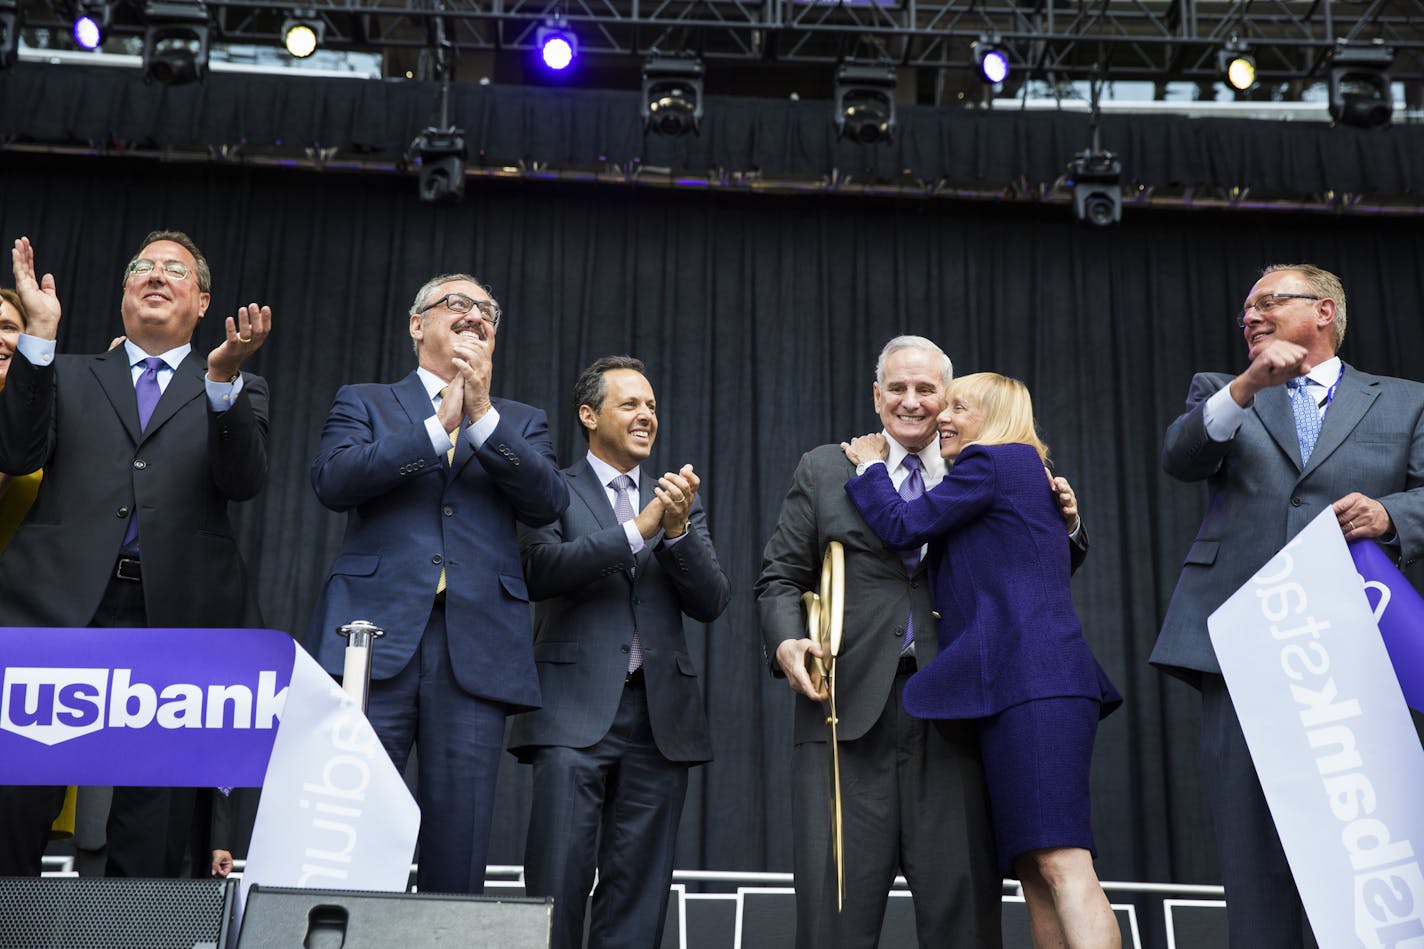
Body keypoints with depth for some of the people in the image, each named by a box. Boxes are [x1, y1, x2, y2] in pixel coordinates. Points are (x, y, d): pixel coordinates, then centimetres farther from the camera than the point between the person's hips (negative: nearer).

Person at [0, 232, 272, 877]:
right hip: (62, 605, 1)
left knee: (153, 820, 3)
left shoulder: (237, 391, 17)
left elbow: (244, 481, -1)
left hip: (172, 617, 0)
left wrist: (223, 374, -15)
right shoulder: (69, 376, 21)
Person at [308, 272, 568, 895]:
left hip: (476, 647, 2)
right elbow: (333, 481, -3)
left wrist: (482, 416, -6)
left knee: (459, 843, 0)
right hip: (376, 634, -1)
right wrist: (438, 427, -6)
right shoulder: (365, 402, 17)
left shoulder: (521, 423, 21)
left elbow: (547, 503, 2)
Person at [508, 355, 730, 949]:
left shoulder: (680, 501, 17)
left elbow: (710, 603, 7)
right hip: (577, 711, -3)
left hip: (660, 715, 4)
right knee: (558, 883, -8)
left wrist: (678, 528, -9)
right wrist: (638, 529, -16)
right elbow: (538, 572, -12)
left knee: (638, 891, 5)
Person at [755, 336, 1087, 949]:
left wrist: (1063, 528, 0)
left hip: (953, 720, 1)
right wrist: (786, 642, -8)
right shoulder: (825, 470, 14)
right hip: (849, 710, -1)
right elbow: (780, 577, 11)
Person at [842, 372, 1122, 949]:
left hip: (1030, 680, -10)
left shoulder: (988, 463, 0)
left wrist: (871, 468, 11)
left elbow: (902, 527, -4)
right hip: (1018, 683, 10)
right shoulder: (1019, 472, 28)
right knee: (1034, 874, 5)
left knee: (1060, 863, -19)